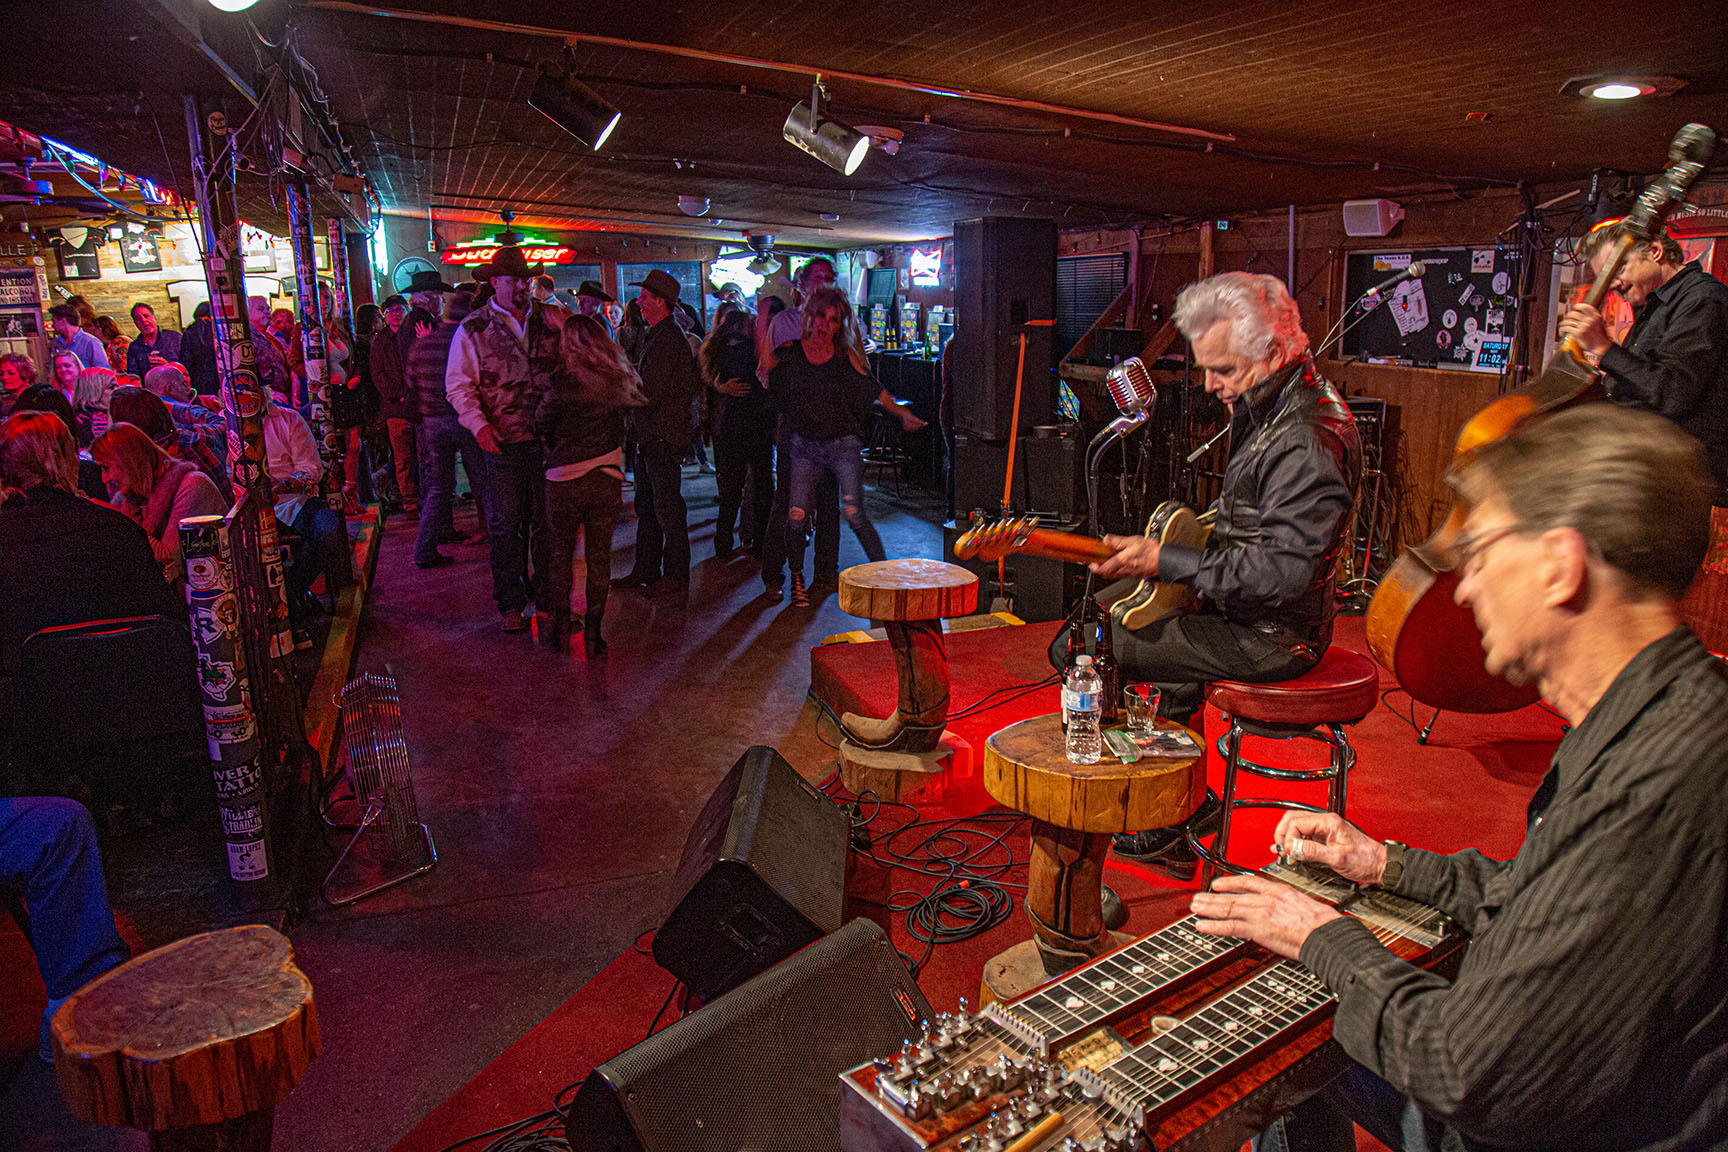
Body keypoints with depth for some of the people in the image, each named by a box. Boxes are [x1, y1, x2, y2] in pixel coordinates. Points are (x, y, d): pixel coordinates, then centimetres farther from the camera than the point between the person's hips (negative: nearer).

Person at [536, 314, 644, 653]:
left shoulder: (563, 384, -12)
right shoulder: (619, 379, -2)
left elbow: (541, 422, -2)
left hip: (565, 478, -3)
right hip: (607, 479, 3)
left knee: (561, 551, 13)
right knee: (599, 555, 8)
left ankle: (560, 625, 19)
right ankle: (593, 631, 12)